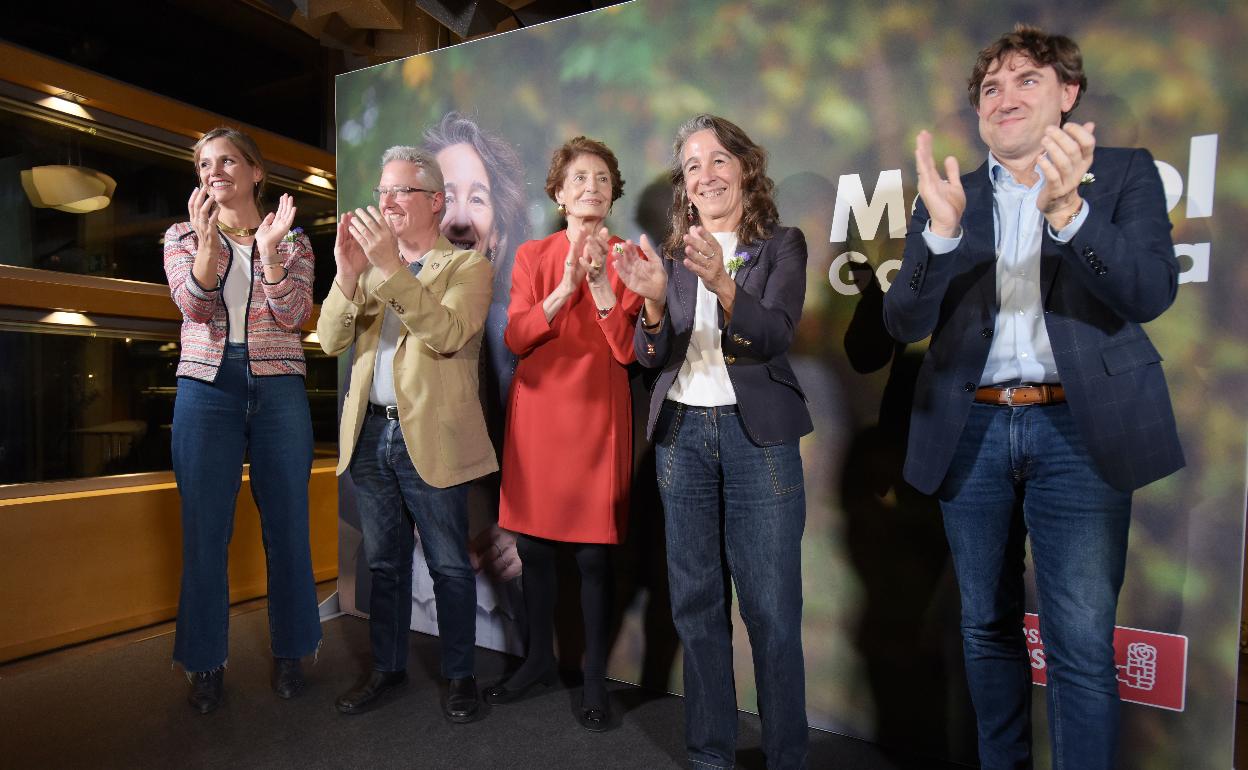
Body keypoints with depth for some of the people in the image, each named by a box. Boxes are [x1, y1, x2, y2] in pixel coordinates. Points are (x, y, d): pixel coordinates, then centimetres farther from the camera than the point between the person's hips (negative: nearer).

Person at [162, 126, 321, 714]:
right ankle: (207, 661, 18)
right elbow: (193, 305, -7)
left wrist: (270, 249, -19)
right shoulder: (183, 237, 11)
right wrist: (208, 239, -21)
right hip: (207, 386, 1)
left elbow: (291, 315, -6)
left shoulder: (291, 239, 8)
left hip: (279, 389, 0)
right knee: (205, 529, 2)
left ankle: (289, 651, 19)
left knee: (287, 524, 3)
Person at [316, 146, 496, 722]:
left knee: (449, 566, 7)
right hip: (370, 433, 5)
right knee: (384, 563, 17)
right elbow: (331, 341, 1)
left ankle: (459, 675, 24)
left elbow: (447, 335, -20)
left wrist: (391, 269, -27)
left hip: (431, 438, -5)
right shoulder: (371, 267, 13)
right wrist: (348, 273, -14)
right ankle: (387, 668, 33)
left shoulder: (468, 266, -2)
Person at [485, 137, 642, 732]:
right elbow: (516, 338, -6)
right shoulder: (532, 256, 7)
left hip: (597, 417, -2)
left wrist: (599, 282, -19)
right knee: (533, 546, 10)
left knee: (593, 554, 1)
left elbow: (626, 350, -8)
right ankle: (539, 659, 32)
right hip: (536, 414, 2)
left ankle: (595, 678, 21)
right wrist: (566, 287, -19)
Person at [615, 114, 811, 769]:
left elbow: (775, 334, -12)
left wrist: (722, 284, -30)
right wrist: (653, 300, -19)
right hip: (682, 433, 3)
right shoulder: (672, 255, 10)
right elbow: (654, 355, 1)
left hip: (758, 434, -3)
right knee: (696, 604, 10)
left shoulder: (781, 244, 3)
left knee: (771, 608, 1)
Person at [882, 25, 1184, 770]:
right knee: (988, 630, 13)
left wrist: (1067, 210, -25)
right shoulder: (949, 194, 10)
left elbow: (1151, 293, -9)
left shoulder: (1125, 173, 7)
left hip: (1078, 428, -2)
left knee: (1081, 645, -3)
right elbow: (905, 322, -2)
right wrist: (941, 231, -18)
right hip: (972, 431, 2)